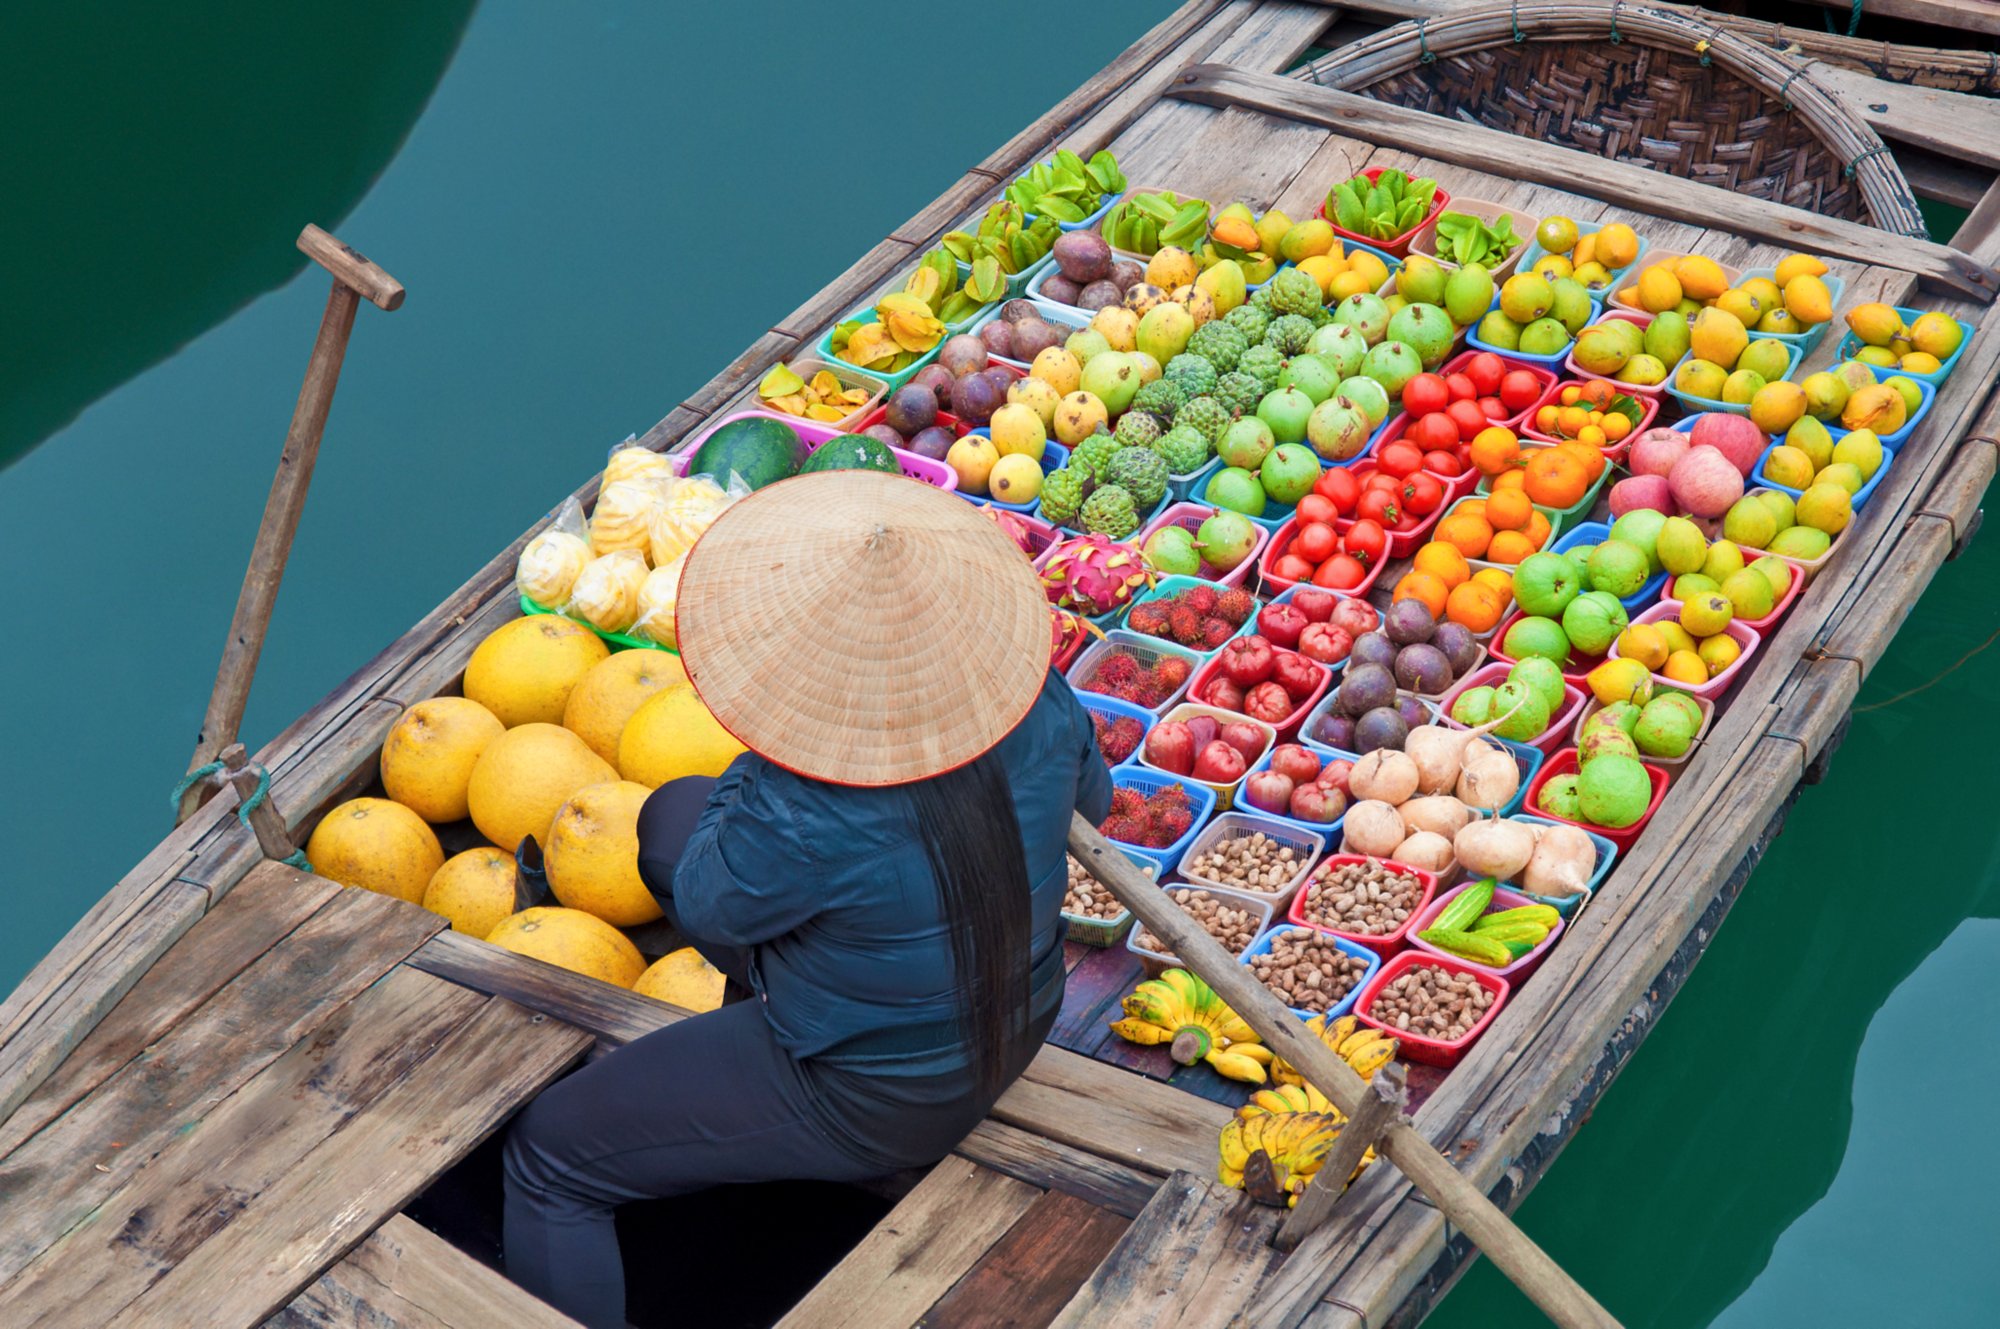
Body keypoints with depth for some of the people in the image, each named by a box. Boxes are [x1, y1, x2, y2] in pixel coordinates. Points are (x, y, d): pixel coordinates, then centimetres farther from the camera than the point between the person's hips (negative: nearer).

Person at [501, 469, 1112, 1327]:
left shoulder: (805, 824, -38)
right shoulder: (1036, 703, -21)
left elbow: (708, 903, -15)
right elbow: (1092, 797, 3)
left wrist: (765, 752, -6)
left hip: (875, 1103, -7)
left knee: (548, 1159, 10)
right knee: (671, 816, 24)